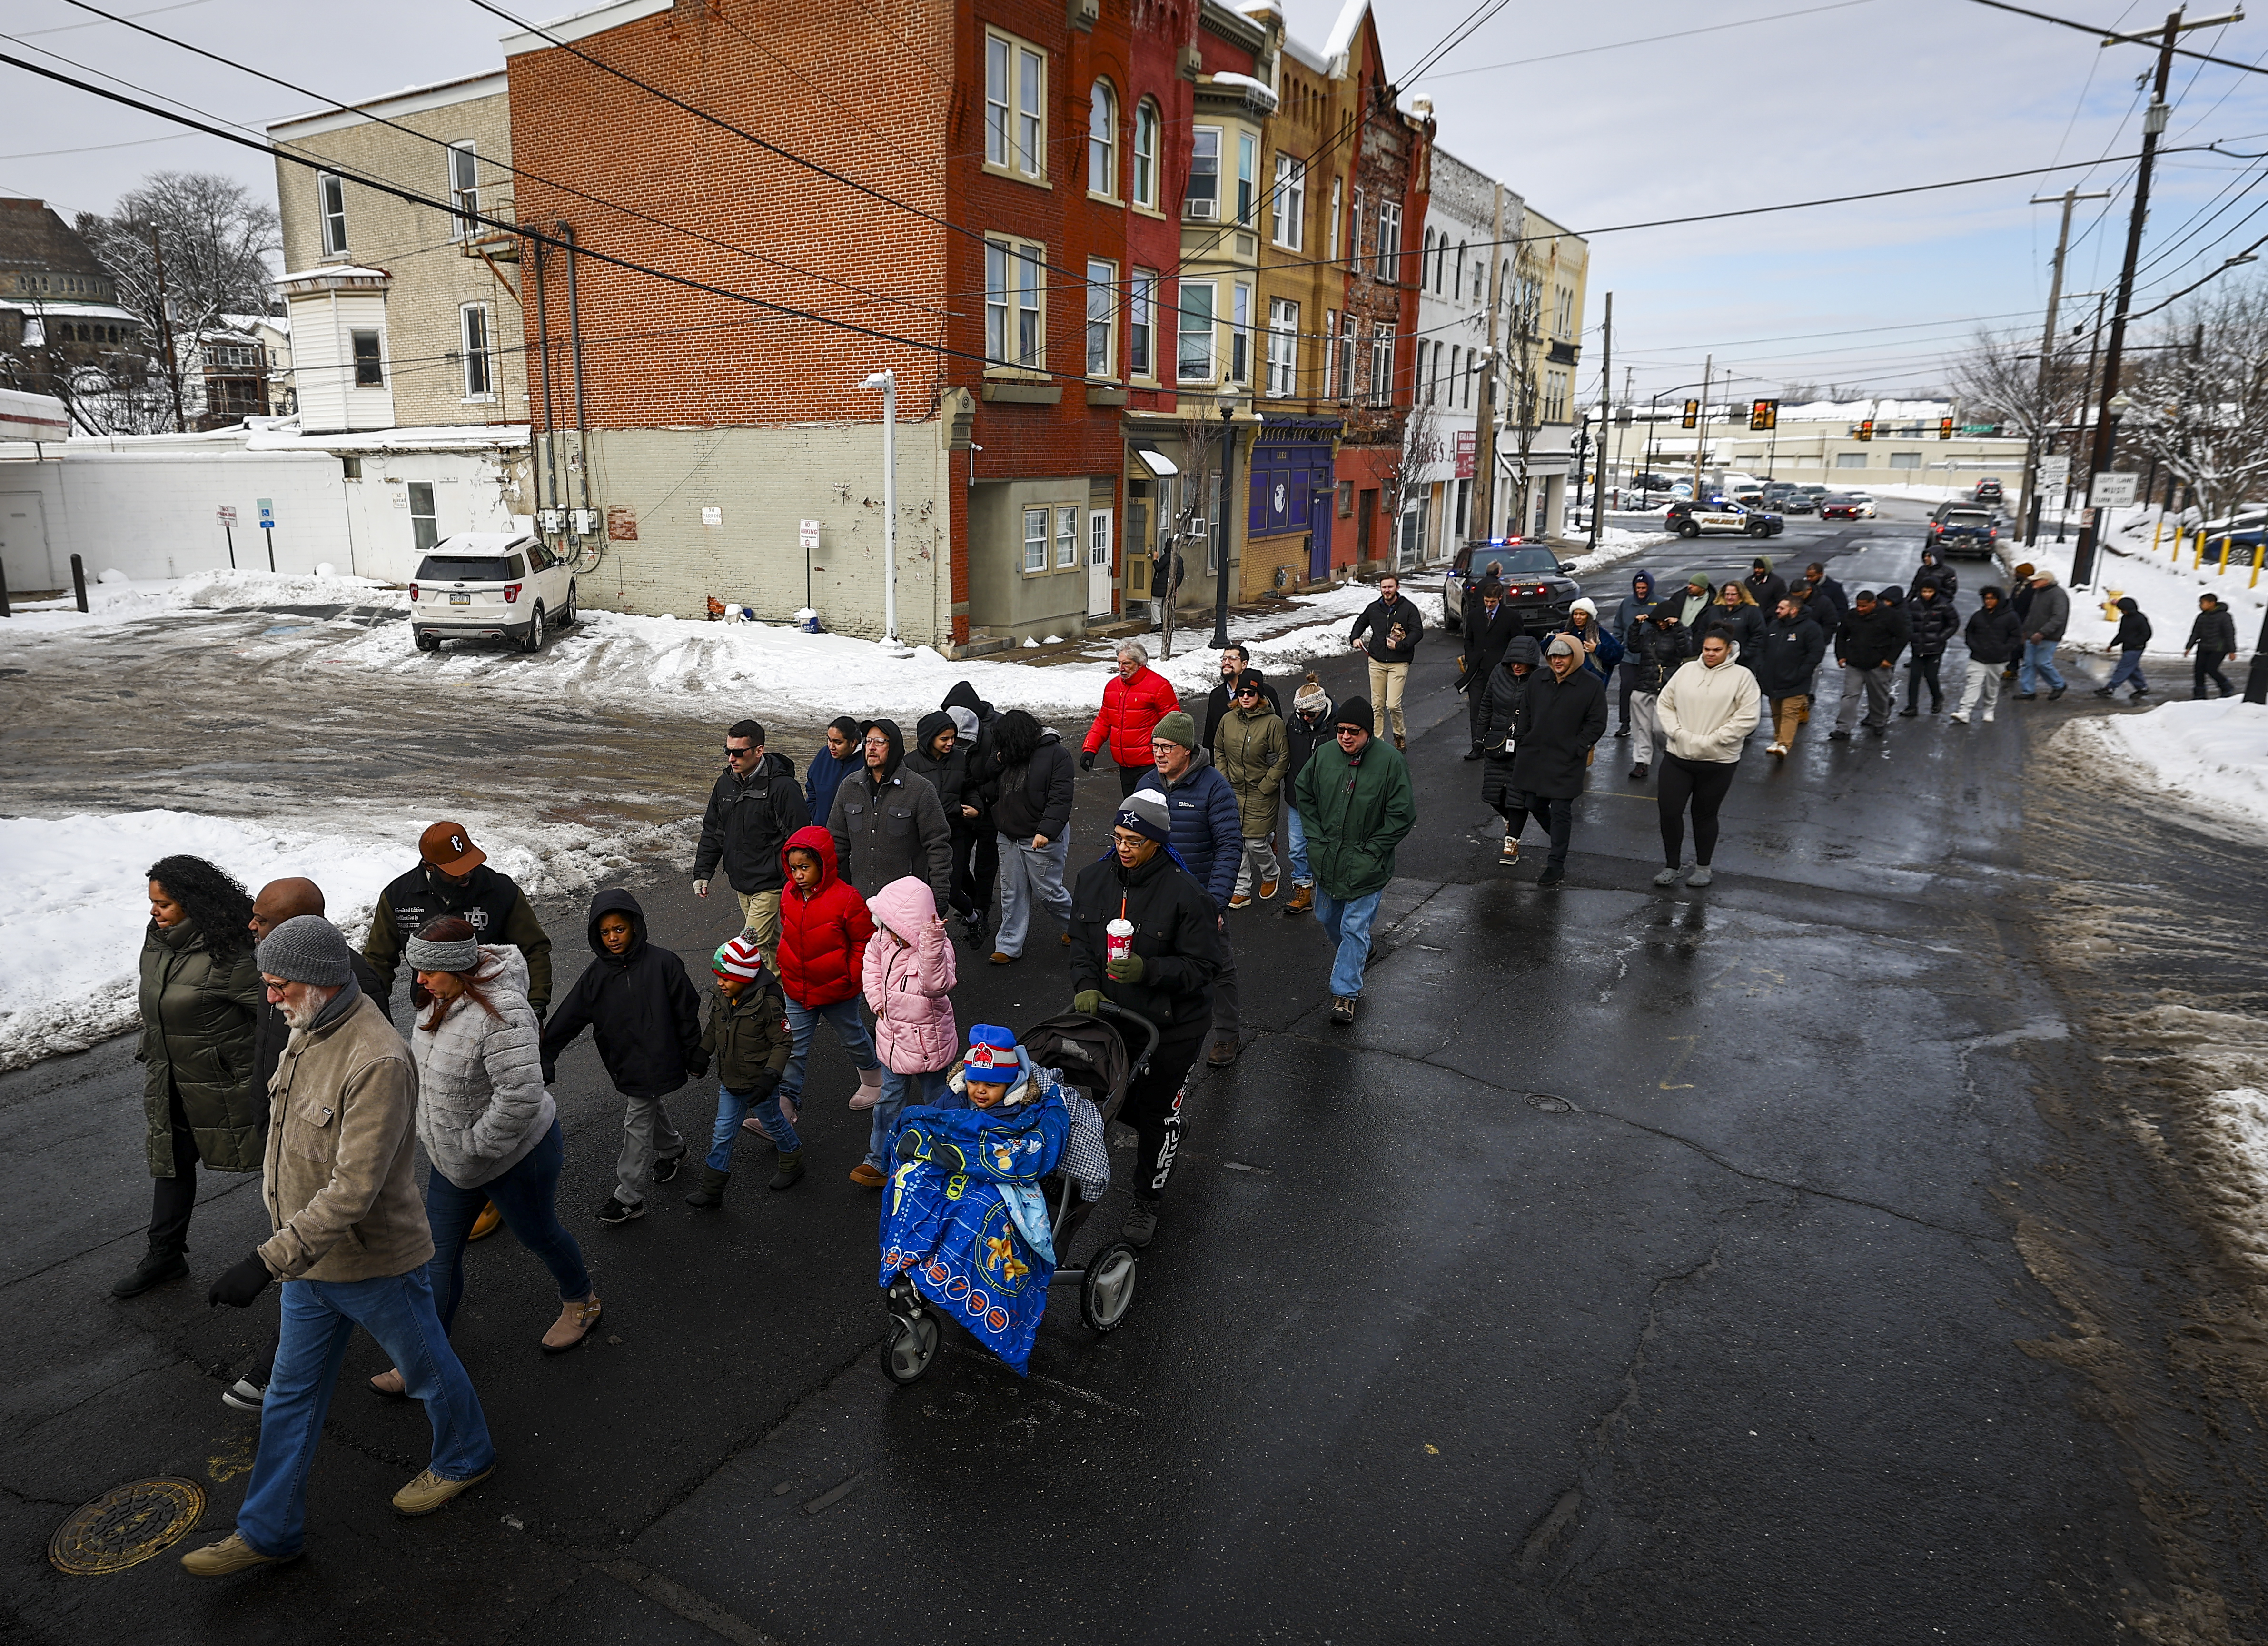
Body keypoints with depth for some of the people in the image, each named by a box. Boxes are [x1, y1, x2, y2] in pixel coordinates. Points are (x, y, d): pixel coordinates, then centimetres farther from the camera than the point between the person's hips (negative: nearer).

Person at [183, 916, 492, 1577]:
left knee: (428, 1370, 17)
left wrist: (269, 1260, -35)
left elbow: (355, 1188, -33)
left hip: (378, 1263, -8)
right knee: (291, 1396, 18)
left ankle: (465, 1459, 42)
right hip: (309, 1261, 8)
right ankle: (268, 1531, 33)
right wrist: (281, 1232, 23)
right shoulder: (309, 1030, -1)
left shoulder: (378, 1062, -32)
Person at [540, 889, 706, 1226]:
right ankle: (672, 1150, 51)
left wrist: (696, 1057, -3)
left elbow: (687, 1012, -9)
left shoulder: (662, 962, -16)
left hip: (654, 1062, -5)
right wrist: (546, 1057, -6)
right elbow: (567, 1018, -2)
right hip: (621, 1061, 5)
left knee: (637, 1123, 1)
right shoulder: (597, 973, -4)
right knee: (649, 1109, 23)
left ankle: (629, 1196, 12)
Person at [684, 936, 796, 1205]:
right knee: (723, 1134, 10)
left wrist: (770, 1077, -26)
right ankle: (712, 1191, 19)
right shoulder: (722, 1000, -4)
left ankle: (792, 1165, 43)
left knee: (773, 1123, 17)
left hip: (760, 1083, -6)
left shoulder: (768, 1002, -25)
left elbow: (783, 1042, -20)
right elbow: (713, 1031, 15)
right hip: (730, 1082, 6)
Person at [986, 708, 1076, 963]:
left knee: (1047, 891, 3)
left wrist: (1046, 831, -28)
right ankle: (1009, 946, 20)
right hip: (1009, 838, 6)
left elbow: (1060, 799, -18)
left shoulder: (1056, 754, -11)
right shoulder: (1008, 756, 10)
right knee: (1012, 894, 11)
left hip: (1042, 840, -6)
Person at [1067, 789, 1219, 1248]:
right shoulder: (1094, 878, -5)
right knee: (1118, 1101, 22)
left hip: (1172, 1026, -5)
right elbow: (1080, 942, 3)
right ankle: (1167, 1136, 56)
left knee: (1158, 1114, 11)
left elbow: (1202, 966, -19)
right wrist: (1086, 985, -15)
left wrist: (1146, 970, -33)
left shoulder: (1185, 893, -22)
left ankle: (1147, 1203, 33)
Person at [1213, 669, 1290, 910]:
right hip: (1233, 791, 5)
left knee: (1255, 842, -2)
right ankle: (1241, 891, 16)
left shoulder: (1273, 723, -12)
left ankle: (1271, 873, 30)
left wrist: (1265, 786, -10)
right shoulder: (1228, 719, 2)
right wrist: (1224, 781, 6)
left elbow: (1283, 758, -8)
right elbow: (1219, 751, 14)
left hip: (1261, 793, -4)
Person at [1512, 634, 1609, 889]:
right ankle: (1560, 838, 41)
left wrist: (1577, 749, -11)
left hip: (1566, 763, -5)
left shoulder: (1591, 685, -7)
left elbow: (1597, 724, -5)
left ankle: (1557, 866, 3)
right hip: (1533, 757, 5)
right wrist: (1521, 741, 9)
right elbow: (1524, 714, 15)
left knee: (1560, 812, -3)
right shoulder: (1538, 681, 6)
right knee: (1535, 805, 14)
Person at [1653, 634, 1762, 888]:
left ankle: (1703, 867, 28)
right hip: (1677, 757, 3)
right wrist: (1678, 733, -8)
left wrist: (1710, 740, -15)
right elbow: (1665, 703, 8)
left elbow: (1747, 719, -11)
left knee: (1705, 815, 11)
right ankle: (1673, 865, 16)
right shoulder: (1687, 670, 5)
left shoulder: (1742, 677, -5)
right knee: (1669, 811, -1)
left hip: (1718, 762, -3)